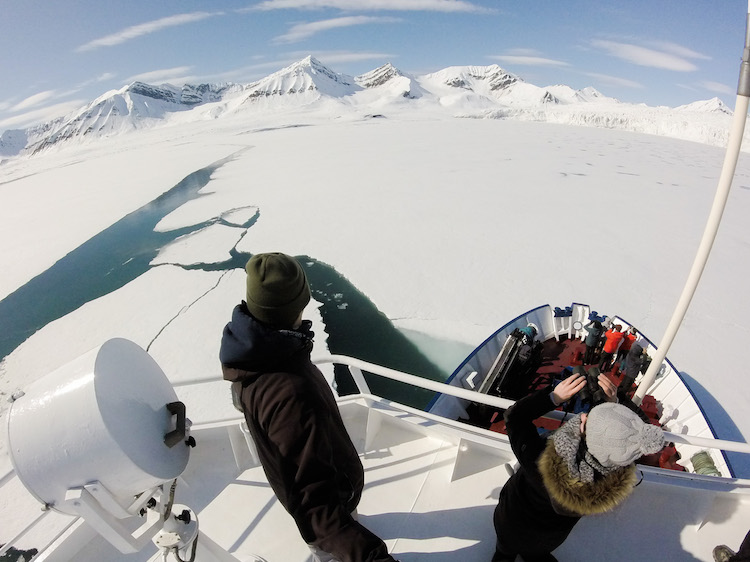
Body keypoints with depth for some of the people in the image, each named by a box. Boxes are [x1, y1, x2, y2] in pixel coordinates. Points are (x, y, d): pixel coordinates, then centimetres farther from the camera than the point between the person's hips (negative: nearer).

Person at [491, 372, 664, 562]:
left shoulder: (539, 460, -50)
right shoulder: (618, 482, -39)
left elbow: (515, 416, -32)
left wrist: (555, 396, -28)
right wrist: (613, 404, -22)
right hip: (552, 538, 3)